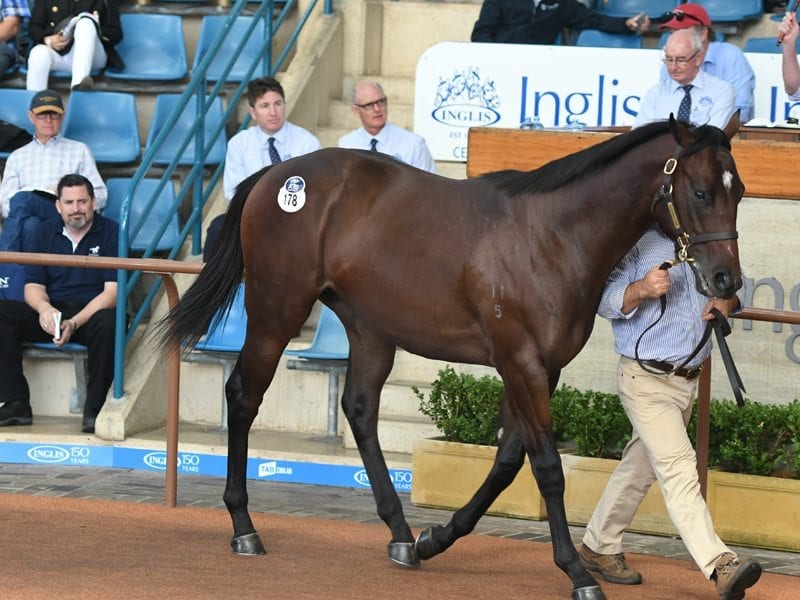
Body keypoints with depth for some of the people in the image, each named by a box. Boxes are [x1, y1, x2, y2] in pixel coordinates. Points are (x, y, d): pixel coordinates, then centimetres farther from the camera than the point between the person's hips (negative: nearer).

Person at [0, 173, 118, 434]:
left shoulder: (111, 233, -4)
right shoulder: (46, 232, 9)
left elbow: (113, 290, -12)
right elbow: (33, 286, 6)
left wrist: (74, 323, -24)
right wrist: (44, 309, -20)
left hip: (91, 314, -4)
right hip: (51, 314, 4)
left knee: (106, 323, -39)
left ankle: (94, 410, -25)